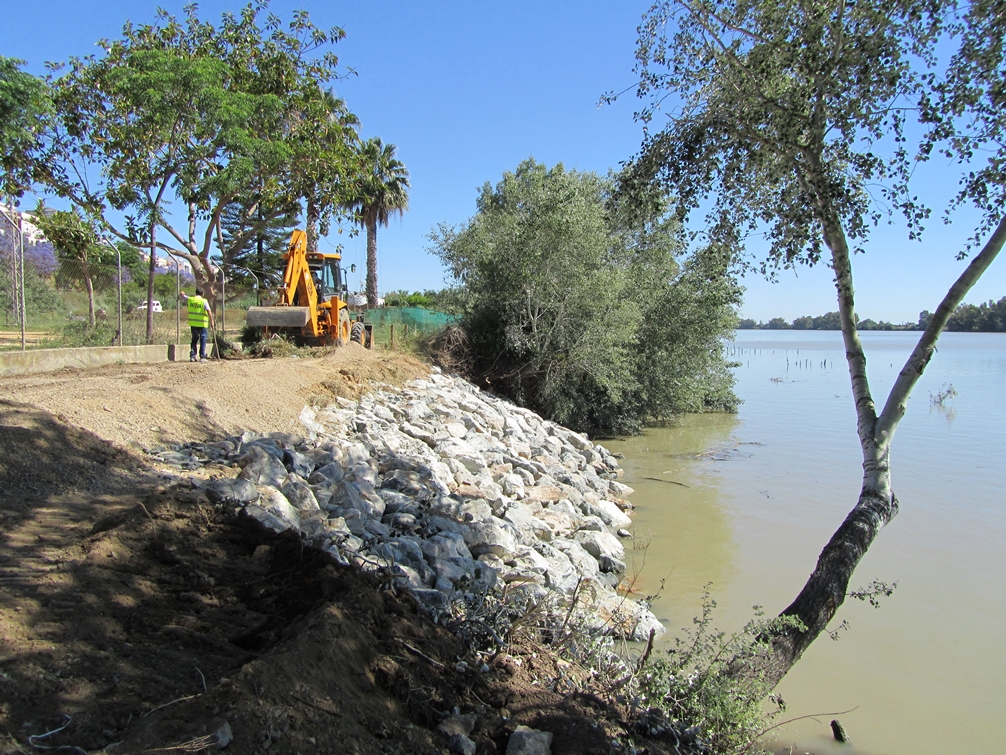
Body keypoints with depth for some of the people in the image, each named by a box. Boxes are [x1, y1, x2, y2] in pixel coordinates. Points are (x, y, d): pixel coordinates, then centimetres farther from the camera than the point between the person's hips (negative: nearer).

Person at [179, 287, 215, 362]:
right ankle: (202, 357, 3)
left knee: (194, 339, 17)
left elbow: (181, 294, 19)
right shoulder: (204, 301, -9)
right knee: (203, 340, 5)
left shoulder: (190, 299, 3)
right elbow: (209, 311, -19)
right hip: (202, 324, -4)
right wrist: (211, 321, -16)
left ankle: (192, 356, 12)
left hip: (193, 323, 4)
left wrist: (182, 293, 42)